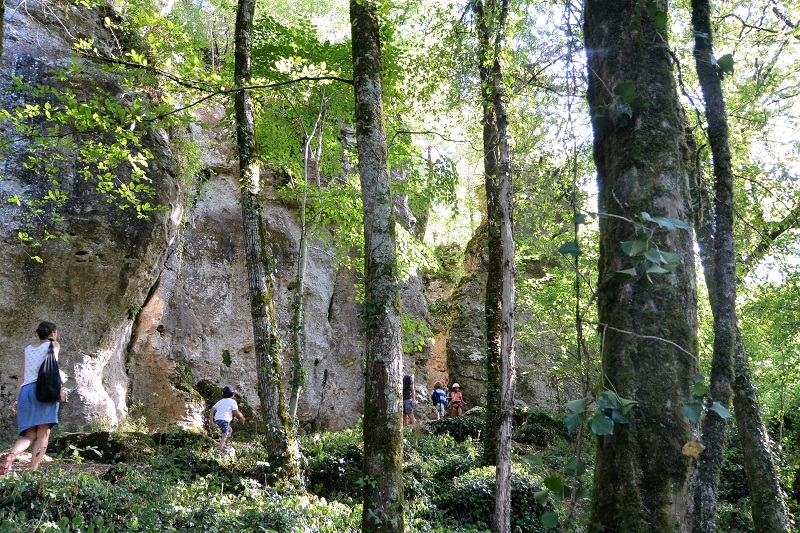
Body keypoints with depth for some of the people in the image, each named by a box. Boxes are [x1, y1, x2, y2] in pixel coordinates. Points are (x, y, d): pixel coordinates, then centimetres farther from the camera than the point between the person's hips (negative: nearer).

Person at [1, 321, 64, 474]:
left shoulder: (28, 349, 25)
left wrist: (17, 399, 16)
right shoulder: (53, 345, 11)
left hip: (25, 390, 5)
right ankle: (32, 471, -17)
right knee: (43, 434, -6)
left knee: (29, 436, 4)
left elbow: (21, 376, 18)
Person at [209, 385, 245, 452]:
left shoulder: (220, 402, 18)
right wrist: (242, 418, 13)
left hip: (217, 420, 8)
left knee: (230, 430, 26)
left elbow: (212, 410, 9)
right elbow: (237, 412, -4)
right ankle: (218, 450, -21)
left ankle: (222, 445, 24)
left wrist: (211, 420, 8)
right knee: (224, 436, -8)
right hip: (224, 420, -8)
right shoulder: (232, 402, -2)